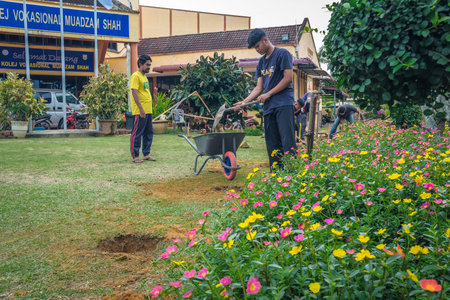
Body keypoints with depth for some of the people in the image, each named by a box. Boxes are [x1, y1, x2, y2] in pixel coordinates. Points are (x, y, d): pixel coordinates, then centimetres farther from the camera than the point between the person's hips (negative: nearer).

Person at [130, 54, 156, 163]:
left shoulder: (144, 77, 19)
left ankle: (146, 154, 20)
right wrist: (141, 109, -23)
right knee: (137, 134, -3)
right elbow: (134, 93, -18)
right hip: (140, 112, -9)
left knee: (149, 133, 12)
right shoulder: (135, 76, -9)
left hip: (148, 111, 9)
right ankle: (135, 156, 3)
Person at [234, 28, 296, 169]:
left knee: (287, 142, -13)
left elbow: (288, 78, -9)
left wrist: (268, 94, -8)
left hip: (284, 104, -7)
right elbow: (259, 87, 16)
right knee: (272, 144, 4)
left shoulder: (282, 53, -1)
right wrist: (244, 102, 3)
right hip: (268, 106, 7)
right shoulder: (262, 62, 20)